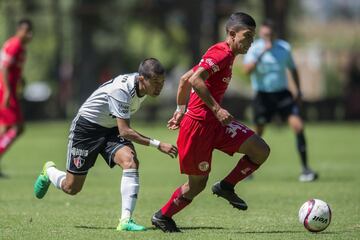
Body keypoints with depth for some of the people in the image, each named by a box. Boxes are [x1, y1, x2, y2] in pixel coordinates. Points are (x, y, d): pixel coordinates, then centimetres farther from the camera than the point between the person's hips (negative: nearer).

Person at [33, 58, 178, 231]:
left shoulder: (143, 85, -9)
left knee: (130, 161, -25)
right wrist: (157, 145, -38)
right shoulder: (121, 90, -34)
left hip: (112, 129, 7)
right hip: (87, 127, -7)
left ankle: (125, 220, -26)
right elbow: (124, 131, -35)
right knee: (71, 188, 3)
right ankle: (49, 171, 39)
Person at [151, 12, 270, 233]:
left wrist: (181, 110, 23)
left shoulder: (226, 55, 17)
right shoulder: (222, 53, -14)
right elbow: (195, 80, -27)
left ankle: (226, 187, 8)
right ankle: (162, 217, 20)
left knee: (261, 150, -4)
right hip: (199, 124, -9)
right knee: (197, 183, 2)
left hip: (214, 123, 9)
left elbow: (185, 79, 21)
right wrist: (216, 109, -27)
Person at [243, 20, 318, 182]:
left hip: (282, 94, 2)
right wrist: (262, 53, -32)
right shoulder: (255, 49, -9)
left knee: (298, 125, -14)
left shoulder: (284, 47, 2)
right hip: (263, 95, -2)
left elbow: (292, 69, 18)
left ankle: (305, 169, -11)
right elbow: (247, 70, -26)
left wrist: (299, 90, 12)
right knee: (258, 132, 1)